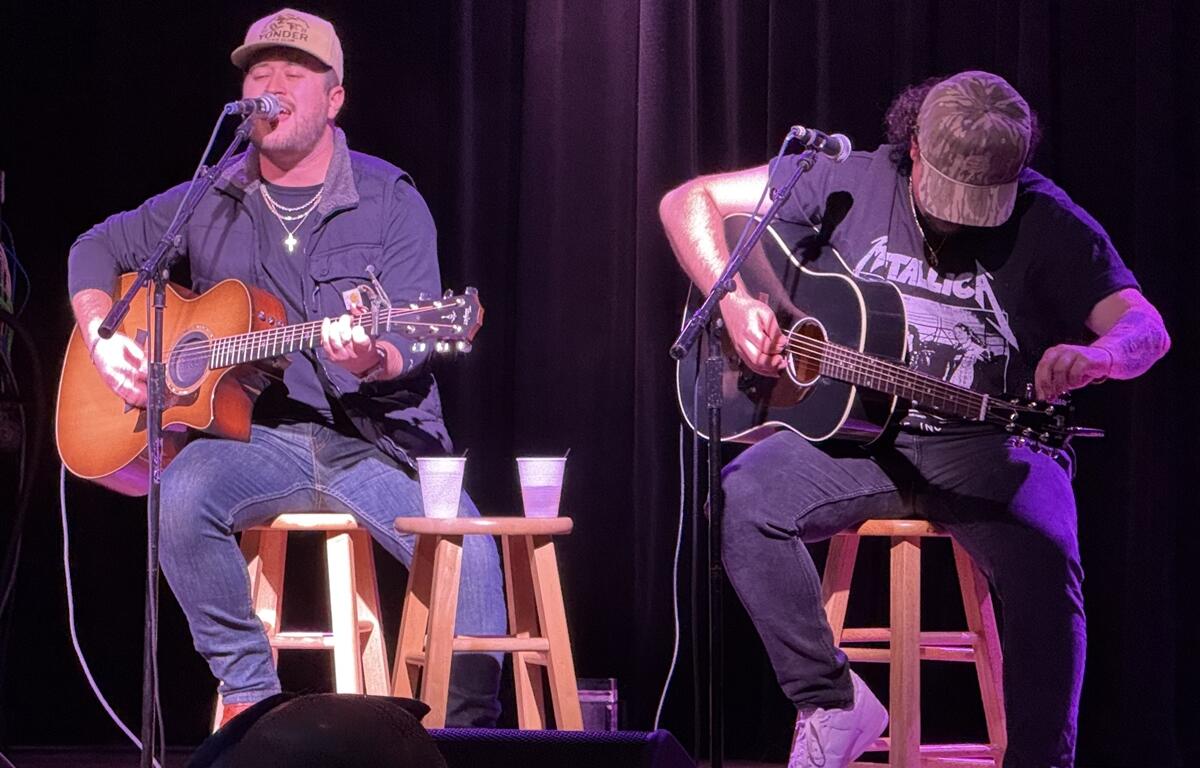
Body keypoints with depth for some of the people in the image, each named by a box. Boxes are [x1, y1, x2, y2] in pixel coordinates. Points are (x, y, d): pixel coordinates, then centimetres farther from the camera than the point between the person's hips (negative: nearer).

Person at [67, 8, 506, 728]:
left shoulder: (390, 200, 2)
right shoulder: (211, 202, 11)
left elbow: (414, 343, -5)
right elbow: (99, 248, 22)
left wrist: (372, 361, -30)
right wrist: (102, 338, 3)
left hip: (377, 439, -2)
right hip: (259, 438, 2)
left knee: (471, 553, -29)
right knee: (184, 491, -33)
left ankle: (467, 731, -11)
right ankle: (250, 691, -19)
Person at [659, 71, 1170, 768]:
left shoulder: (1049, 223, -6)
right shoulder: (852, 183, 0)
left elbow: (1147, 329, -17)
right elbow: (689, 201, 4)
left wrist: (1093, 356, -42)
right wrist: (735, 303, -13)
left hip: (990, 444, -2)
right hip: (854, 429, 2)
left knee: (1046, 564, -33)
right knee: (741, 498, -25)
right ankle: (833, 703, -11)